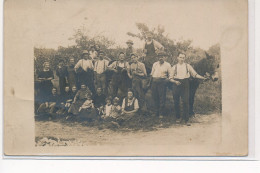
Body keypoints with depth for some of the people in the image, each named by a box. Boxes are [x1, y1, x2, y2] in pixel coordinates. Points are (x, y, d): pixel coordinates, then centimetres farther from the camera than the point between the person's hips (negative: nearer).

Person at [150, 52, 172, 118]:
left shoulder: (167, 65, 5)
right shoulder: (155, 64, 15)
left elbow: (170, 75, 6)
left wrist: (168, 79, -8)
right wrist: (150, 82, 11)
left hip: (162, 82, -4)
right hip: (154, 81, 4)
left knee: (162, 98, -4)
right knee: (154, 97, 6)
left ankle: (161, 113, 4)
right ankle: (156, 112, 19)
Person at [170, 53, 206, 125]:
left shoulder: (188, 66, 9)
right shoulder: (174, 67, 9)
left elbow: (195, 74, 8)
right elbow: (171, 78, 8)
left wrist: (203, 78, -5)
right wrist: (175, 81, -12)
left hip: (185, 84, -1)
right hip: (177, 84, 1)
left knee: (185, 102, -10)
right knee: (176, 102, 3)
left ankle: (185, 119, -7)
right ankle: (178, 117, 21)